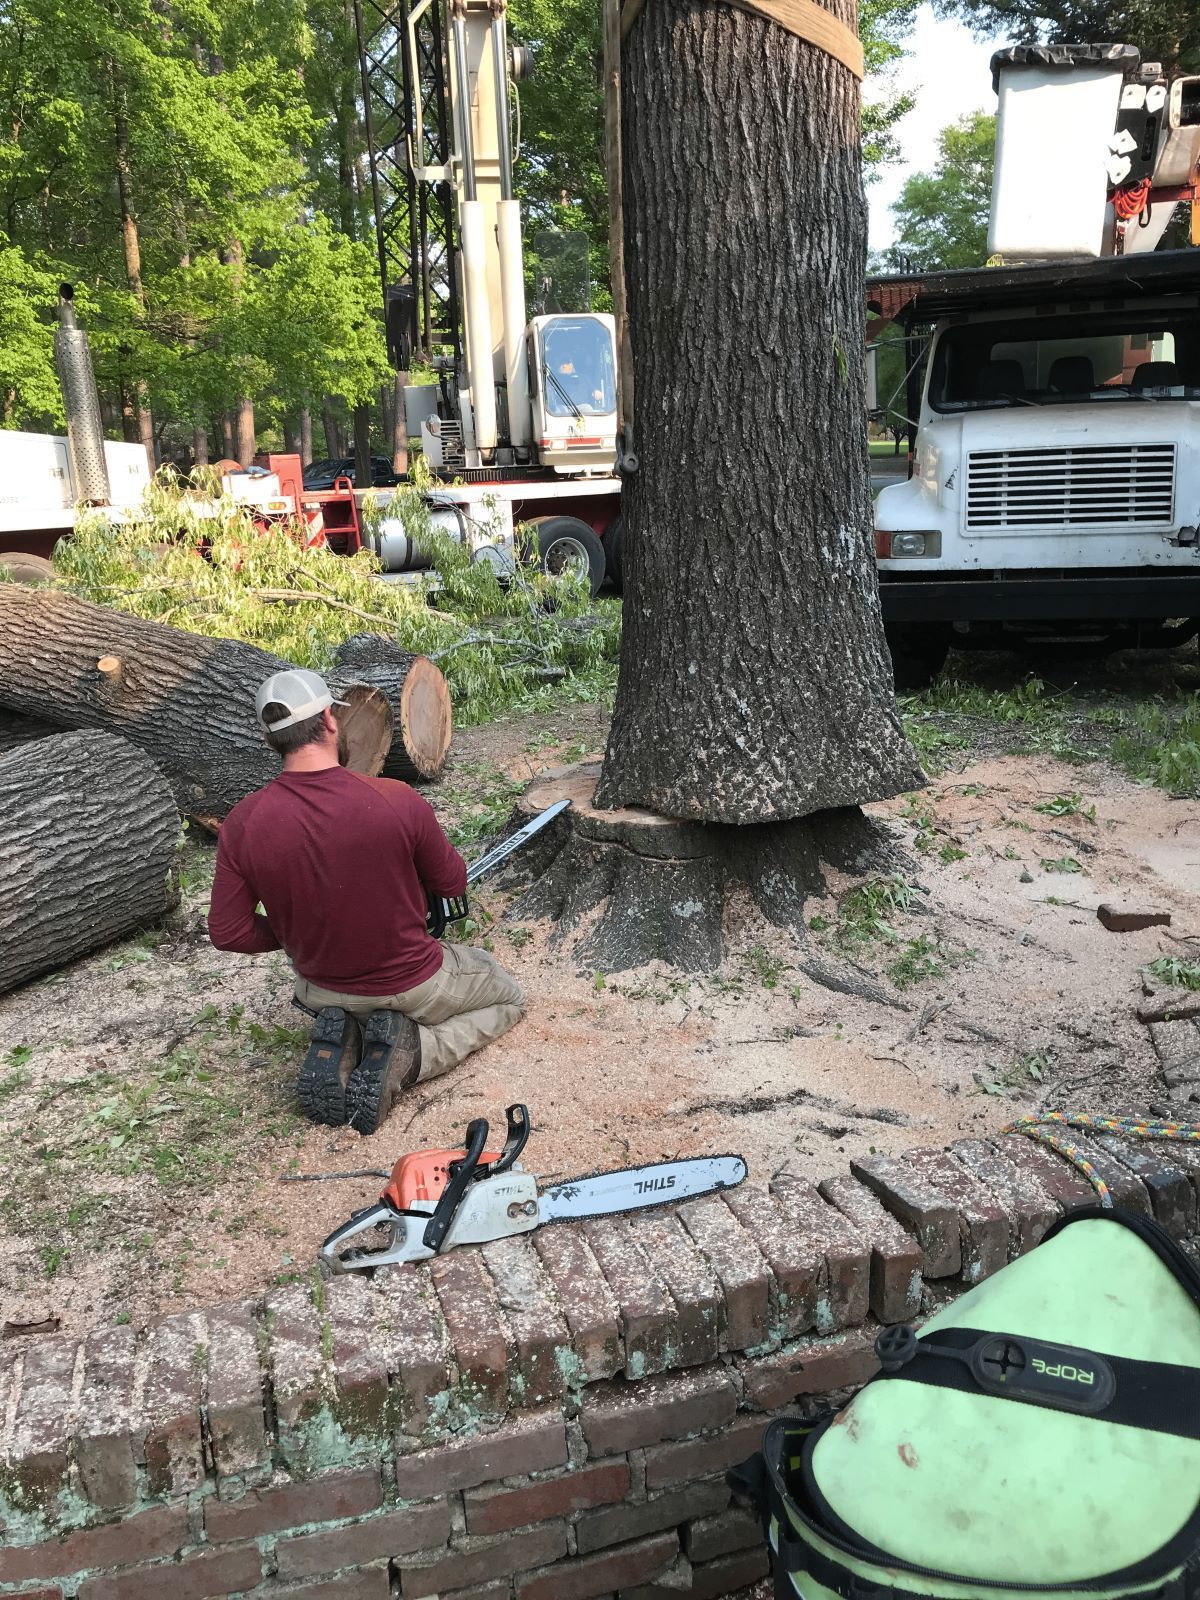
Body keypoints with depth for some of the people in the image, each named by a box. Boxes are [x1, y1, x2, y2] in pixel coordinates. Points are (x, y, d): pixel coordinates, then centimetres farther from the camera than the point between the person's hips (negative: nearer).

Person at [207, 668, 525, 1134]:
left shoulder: (243, 824, -17)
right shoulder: (397, 800, -26)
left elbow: (227, 932, -9)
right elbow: (452, 884, -9)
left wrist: (295, 938, 9)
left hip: (322, 993, 4)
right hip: (412, 987, -4)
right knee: (508, 998, 26)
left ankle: (339, 1049, 4)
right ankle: (405, 1056, -2)